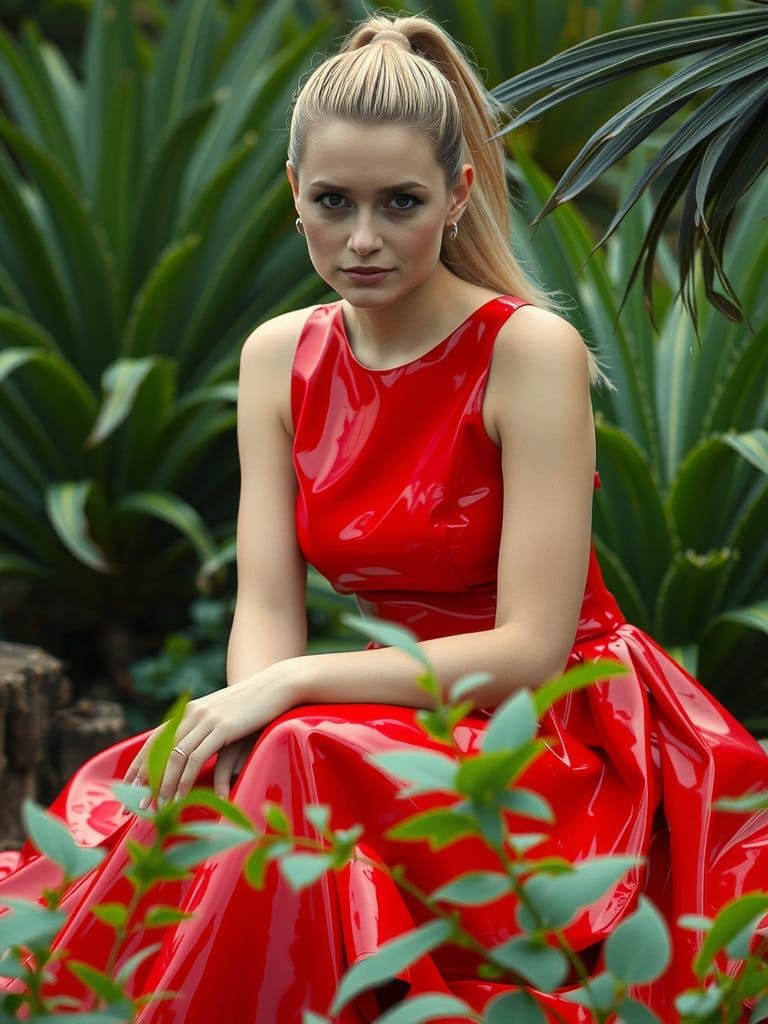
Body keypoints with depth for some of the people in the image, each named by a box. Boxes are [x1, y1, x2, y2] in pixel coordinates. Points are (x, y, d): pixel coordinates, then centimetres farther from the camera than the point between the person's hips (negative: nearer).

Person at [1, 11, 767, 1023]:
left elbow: (529, 651, -19)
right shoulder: (278, 359, 2)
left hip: (563, 737, -5)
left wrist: (288, 687, -24)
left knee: (304, 772, -31)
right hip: (412, 708, 5)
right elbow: (266, 608, -2)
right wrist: (245, 725, -24)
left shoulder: (531, 351, -15)